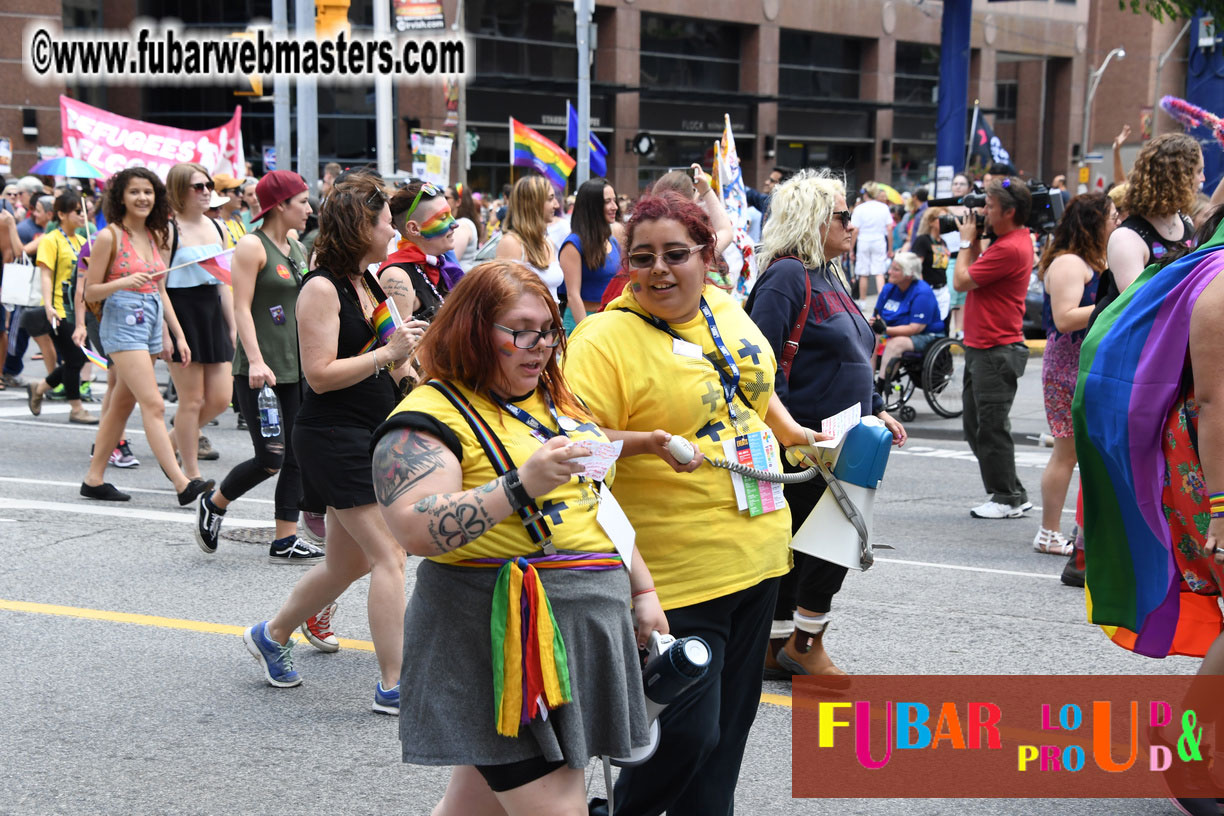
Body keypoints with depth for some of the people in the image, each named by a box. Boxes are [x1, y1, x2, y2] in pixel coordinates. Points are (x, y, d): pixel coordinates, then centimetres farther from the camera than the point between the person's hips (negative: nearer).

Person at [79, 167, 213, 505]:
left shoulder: (155, 236, 12)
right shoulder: (109, 237, -7)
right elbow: (90, 292, -6)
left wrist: (177, 335, 14)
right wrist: (124, 282, -24)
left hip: (151, 324, 7)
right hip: (122, 323, -7)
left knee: (122, 404, 11)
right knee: (153, 405, -14)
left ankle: (94, 479, 20)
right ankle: (181, 484, -19)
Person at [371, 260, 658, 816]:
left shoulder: (557, 400, 16)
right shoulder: (432, 416, -9)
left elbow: (597, 499, 25)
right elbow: (416, 530, -23)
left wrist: (642, 588, 21)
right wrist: (520, 485, -28)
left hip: (585, 625, 7)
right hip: (501, 639, -7)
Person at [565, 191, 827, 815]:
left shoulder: (727, 311, 8)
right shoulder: (605, 336, -14)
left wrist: (795, 433, 22)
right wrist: (648, 442, -33)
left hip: (756, 548, 7)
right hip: (679, 571, -7)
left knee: (731, 720, 16)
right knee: (686, 733, -6)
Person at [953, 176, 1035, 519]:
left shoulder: (1010, 248, -20)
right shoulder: (1009, 240, 13)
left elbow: (962, 281, -16)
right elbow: (976, 273, 19)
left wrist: (967, 242, -3)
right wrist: (974, 242, 10)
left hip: (996, 352, -11)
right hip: (982, 348, 11)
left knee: (991, 427, -4)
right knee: (974, 425, 15)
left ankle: (1007, 498, 5)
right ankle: (1012, 494, 22)